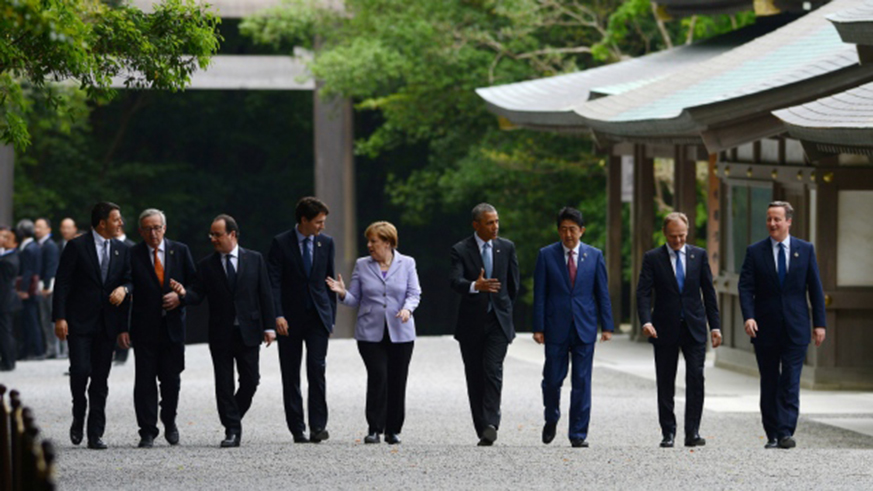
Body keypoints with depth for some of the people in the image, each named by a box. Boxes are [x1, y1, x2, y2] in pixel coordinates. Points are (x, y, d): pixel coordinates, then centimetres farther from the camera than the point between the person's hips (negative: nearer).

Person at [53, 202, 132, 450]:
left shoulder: (121, 250, 13)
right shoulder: (76, 246, -3)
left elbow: (130, 279, 13)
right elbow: (62, 283, -5)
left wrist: (124, 288, -12)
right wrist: (59, 317, -13)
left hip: (107, 324, 4)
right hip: (79, 322, -4)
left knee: (100, 380, 3)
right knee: (80, 370, -14)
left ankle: (95, 434, 6)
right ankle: (78, 418, 11)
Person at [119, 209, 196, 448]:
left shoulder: (180, 251, 7)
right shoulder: (132, 255, -1)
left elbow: (195, 284, 12)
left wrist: (180, 296, -9)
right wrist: (122, 328, -9)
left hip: (173, 326, 2)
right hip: (144, 327, -2)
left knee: (171, 379, 5)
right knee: (145, 380, -3)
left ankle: (169, 422, 28)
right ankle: (147, 431, 3)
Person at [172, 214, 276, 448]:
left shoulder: (255, 260, 4)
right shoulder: (207, 265, 5)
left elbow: (265, 295, 4)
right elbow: (198, 295, -1)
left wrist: (269, 326, -2)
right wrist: (184, 293, -24)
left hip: (248, 332, 0)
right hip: (220, 335, 0)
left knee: (250, 380, 2)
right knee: (224, 384, -1)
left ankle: (233, 418, 23)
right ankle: (232, 429, 3)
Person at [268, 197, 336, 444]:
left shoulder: (326, 243, 7)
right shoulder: (281, 243, -4)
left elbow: (329, 281, 13)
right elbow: (274, 282, -7)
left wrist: (331, 316, 10)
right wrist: (278, 316, -17)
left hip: (318, 317, 1)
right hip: (290, 319, -1)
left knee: (317, 368, -12)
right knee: (291, 375, 2)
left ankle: (318, 426, -9)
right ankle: (297, 429, 9)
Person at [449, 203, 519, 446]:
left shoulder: (506, 248, 5)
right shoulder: (461, 250, -5)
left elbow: (513, 282, 16)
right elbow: (454, 281, -21)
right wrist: (475, 286, -40)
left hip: (498, 321, 0)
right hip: (471, 324, 0)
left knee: (493, 371, -16)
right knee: (475, 378, 4)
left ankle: (490, 424, -24)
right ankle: (482, 430, 11)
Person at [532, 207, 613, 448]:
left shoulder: (594, 256, 6)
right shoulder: (546, 255, 2)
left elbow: (602, 293, 7)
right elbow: (540, 294, 1)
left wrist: (607, 326, 1)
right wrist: (538, 327, -6)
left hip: (584, 328, 1)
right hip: (556, 327, -1)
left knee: (582, 382, 0)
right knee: (553, 378, 2)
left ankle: (578, 433, 5)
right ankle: (551, 420, 29)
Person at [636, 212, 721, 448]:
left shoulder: (699, 255, 6)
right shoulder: (653, 258, 0)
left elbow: (709, 292, 8)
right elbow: (643, 293, -6)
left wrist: (715, 325, 4)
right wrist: (646, 321, -22)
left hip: (694, 328, 1)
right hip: (665, 330, -1)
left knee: (696, 379, -8)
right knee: (665, 384, 3)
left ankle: (693, 432, -5)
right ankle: (668, 432, 10)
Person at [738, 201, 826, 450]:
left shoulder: (805, 250, 5)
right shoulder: (755, 252, 4)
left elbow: (815, 288, 6)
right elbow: (746, 287, -2)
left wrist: (820, 323, 1)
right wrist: (748, 316, -18)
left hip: (795, 327, -1)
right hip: (765, 329, 1)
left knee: (791, 382, -8)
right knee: (769, 384, 6)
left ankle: (786, 432, -11)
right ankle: (772, 435, 12)